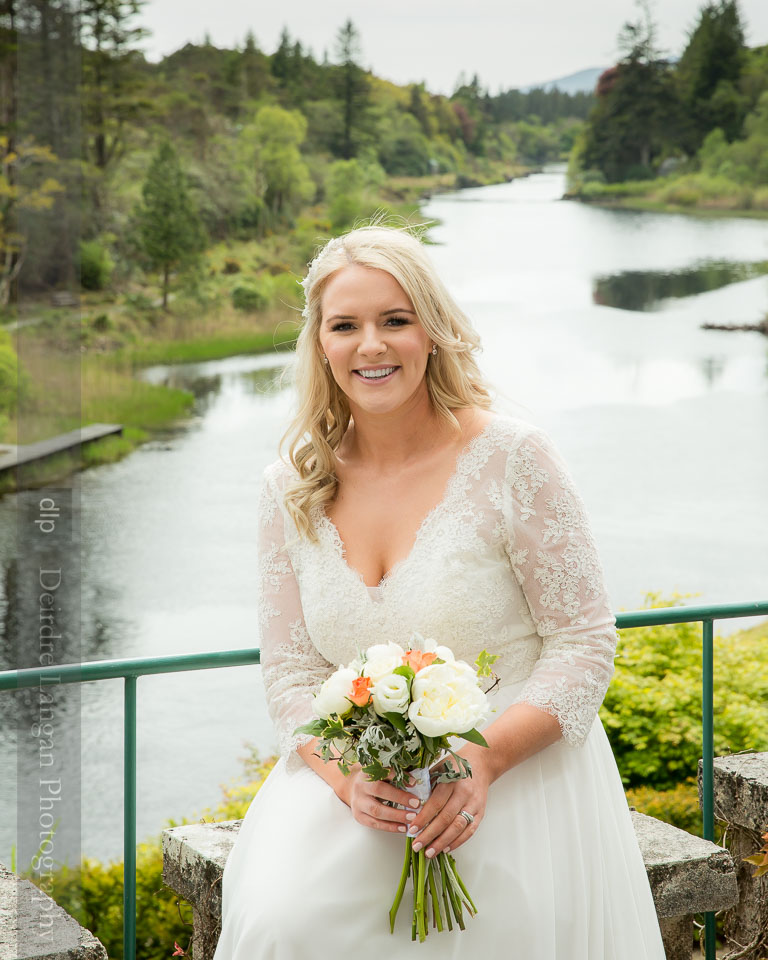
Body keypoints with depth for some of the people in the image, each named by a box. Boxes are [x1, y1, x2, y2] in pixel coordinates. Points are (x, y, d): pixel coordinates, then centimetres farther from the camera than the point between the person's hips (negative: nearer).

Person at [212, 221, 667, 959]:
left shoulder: (511, 457, -8)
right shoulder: (292, 489, 4)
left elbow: (584, 642, -6)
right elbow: (290, 672, 5)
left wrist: (483, 760, -21)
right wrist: (349, 776, -16)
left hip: (515, 778, -2)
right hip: (355, 779, 3)